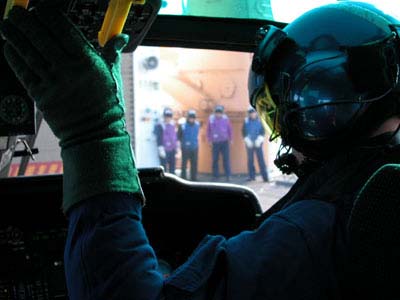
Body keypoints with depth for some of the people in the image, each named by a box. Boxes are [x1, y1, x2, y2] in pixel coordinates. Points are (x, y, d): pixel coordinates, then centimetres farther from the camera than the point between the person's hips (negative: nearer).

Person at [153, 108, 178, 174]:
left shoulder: (172, 124, 10)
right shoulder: (159, 126, -11)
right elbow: (159, 139, -14)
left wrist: (176, 147, 18)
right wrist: (161, 150, -18)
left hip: (172, 150, 7)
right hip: (164, 151, -7)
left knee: (172, 166, 13)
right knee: (164, 168, -5)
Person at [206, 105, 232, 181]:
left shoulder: (225, 118, -4)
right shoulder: (211, 118, -4)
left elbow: (230, 129, 5)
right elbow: (208, 130, 5)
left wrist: (230, 139, 10)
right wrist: (209, 140, 6)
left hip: (224, 142, -1)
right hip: (215, 143, 1)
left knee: (226, 159, -4)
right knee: (215, 159, 3)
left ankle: (228, 175, -1)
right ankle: (215, 176, 12)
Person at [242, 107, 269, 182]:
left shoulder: (259, 121, 3)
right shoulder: (246, 121, 3)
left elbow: (263, 131, 2)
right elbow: (243, 132, 3)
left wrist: (259, 140, -12)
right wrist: (247, 140, -10)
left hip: (258, 144, -1)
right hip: (249, 144, 1)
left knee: (261, 159, -5)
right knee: (250, 160, 4)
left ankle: (265, 177, -5)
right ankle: (252, 176, 11)